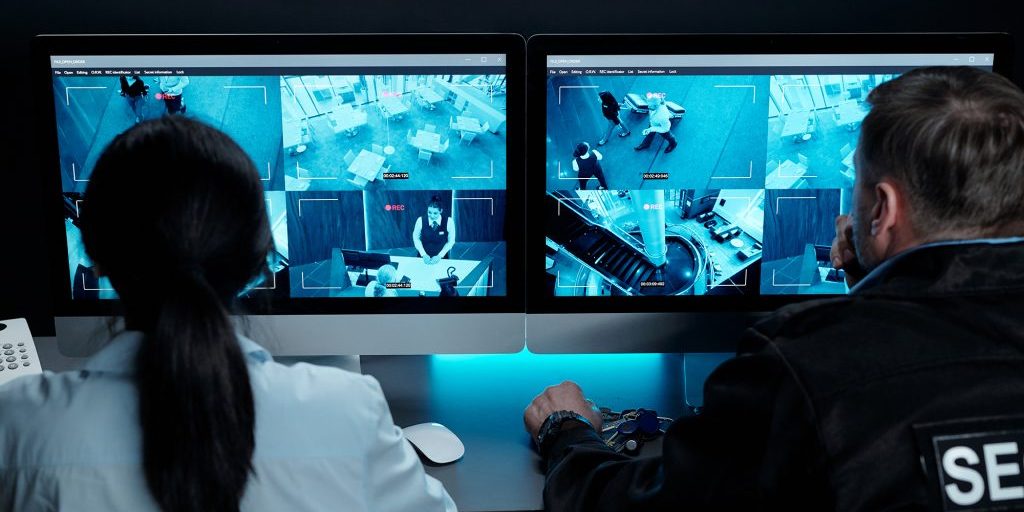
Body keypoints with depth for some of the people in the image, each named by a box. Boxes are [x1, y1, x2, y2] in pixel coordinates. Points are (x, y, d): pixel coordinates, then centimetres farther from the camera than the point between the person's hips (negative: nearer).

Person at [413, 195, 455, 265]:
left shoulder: (449, 222, -14)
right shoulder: (421, 220, -12)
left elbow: (451, 241, -5)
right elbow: (416, 238, -1)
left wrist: (439, 256, -12)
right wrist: (423, 255, -10)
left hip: (441, 258, -1)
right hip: (424, 258, 1)